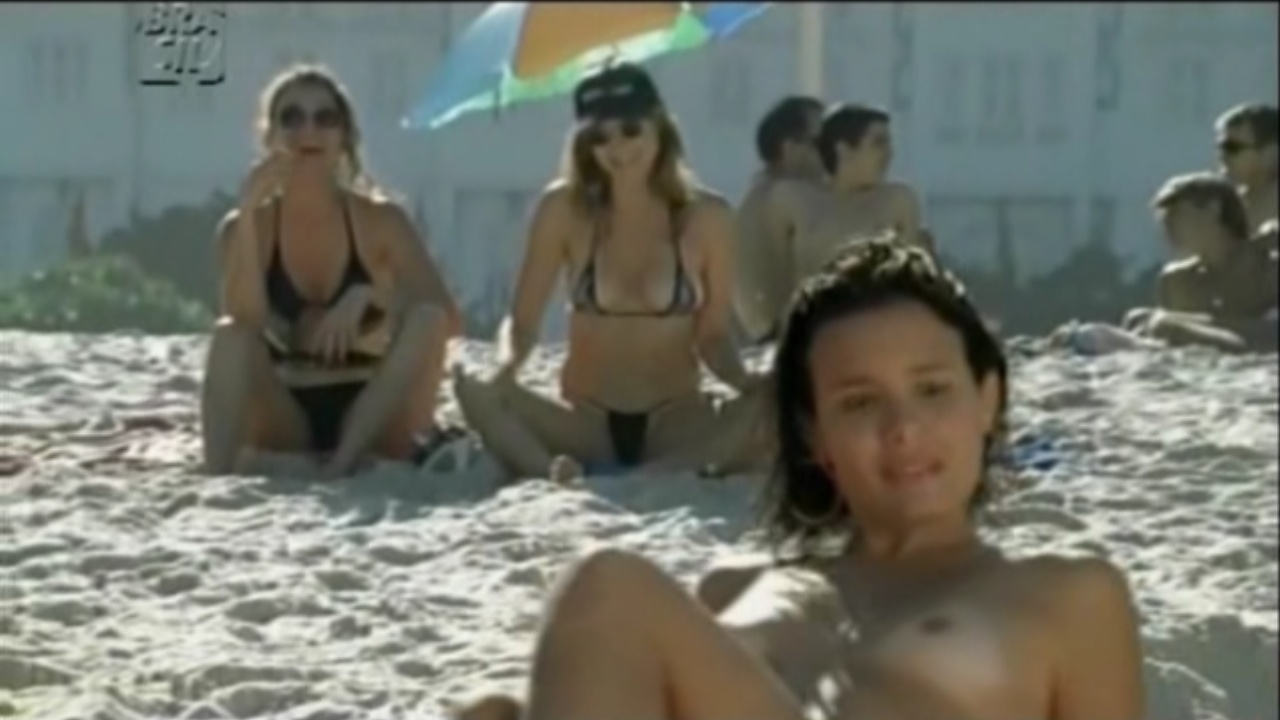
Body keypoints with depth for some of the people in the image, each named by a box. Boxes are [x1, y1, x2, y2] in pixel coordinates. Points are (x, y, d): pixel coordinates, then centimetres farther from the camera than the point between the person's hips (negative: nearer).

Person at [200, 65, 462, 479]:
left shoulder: (380, 221, 0)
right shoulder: (246, 228, 1)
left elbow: (446, 317, -8)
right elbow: (246, 322, -18)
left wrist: (370, 297, -24)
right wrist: (248, 214, -23)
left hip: (371, 423, 0)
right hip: (287, 426, 0)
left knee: (427, 320, -24)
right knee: (230, 334, -26)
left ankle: (346, 459, -33)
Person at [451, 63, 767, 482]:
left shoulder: (707, 216, -1)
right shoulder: (564, 208, -2)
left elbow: (714, 335, 3)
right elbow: (522, 321, 0)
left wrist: (745, 380, -19)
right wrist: (502, 367, -22)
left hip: (676, 421, 0)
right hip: (585, 420, 0)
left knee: (771, 403, -32)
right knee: (475, 390, -26)